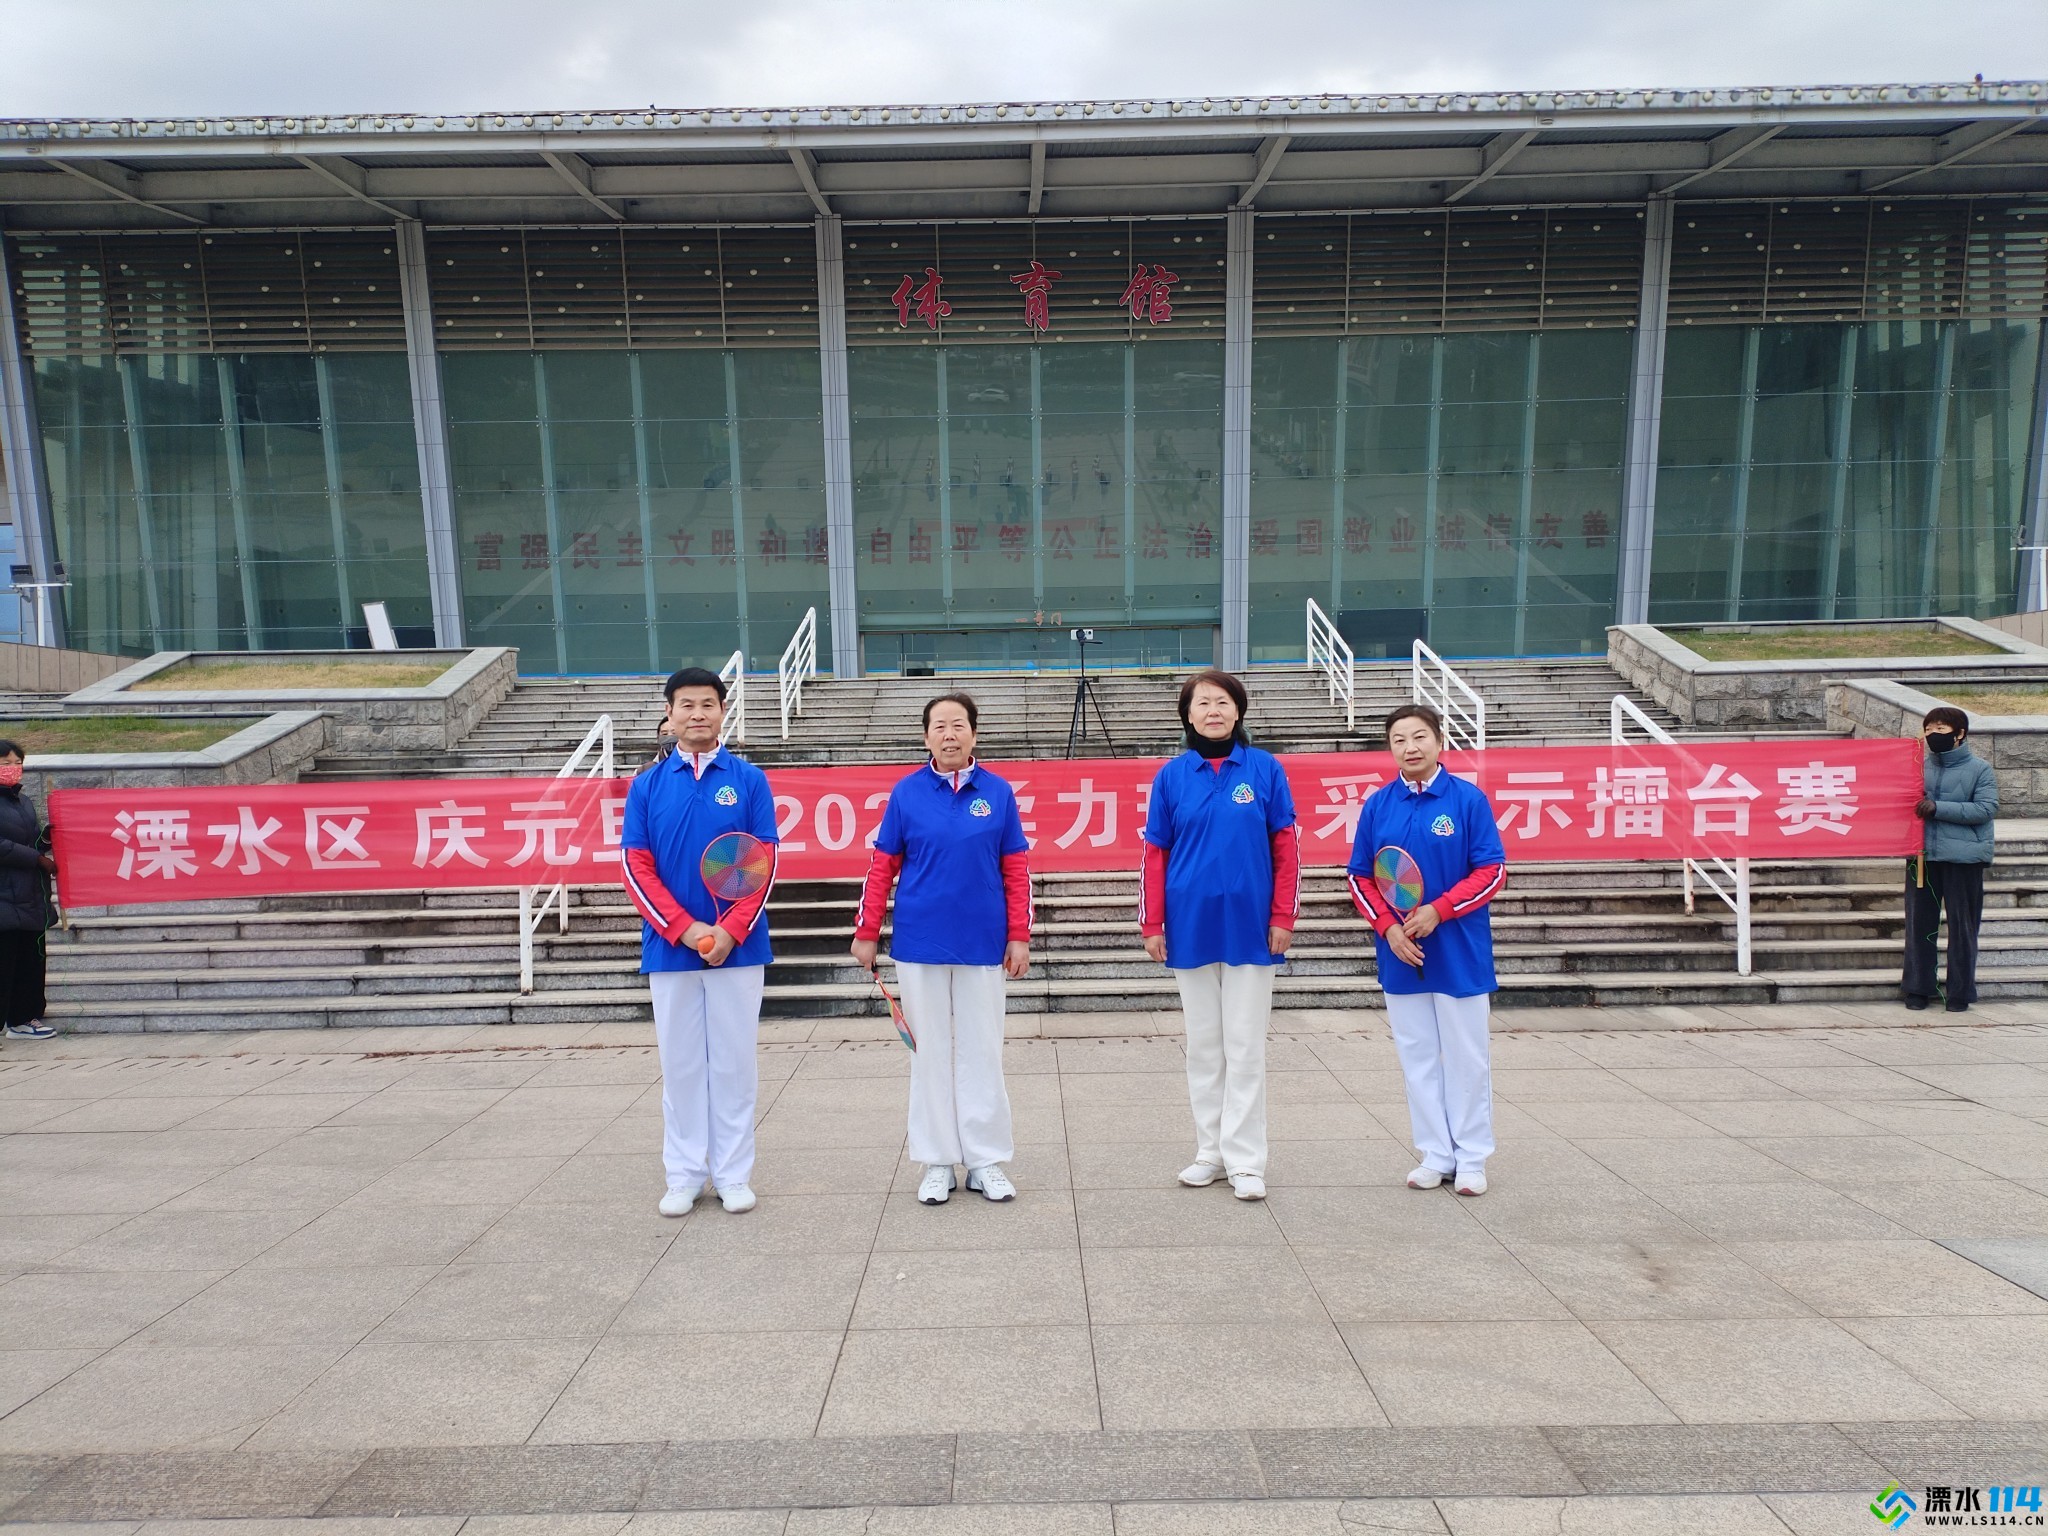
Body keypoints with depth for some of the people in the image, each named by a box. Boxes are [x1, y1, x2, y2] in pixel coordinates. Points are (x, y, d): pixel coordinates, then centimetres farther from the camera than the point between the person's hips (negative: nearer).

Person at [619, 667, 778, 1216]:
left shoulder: (749, 780, 1)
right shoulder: (647, 784, 4)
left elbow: (765, 862, -2)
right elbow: (635, 866, -1)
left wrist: (730, 930, -13)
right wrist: (685, 928, -12)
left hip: (738, 946, -1)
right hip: (669, 947, 1)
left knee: (734, 1061, 7)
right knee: (680, 1064, 10)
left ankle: (733, 1175, 19)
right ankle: (684, 1176, 22)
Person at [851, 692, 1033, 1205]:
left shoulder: (998, 792, 1)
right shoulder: (906, 792, 0)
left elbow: (1016, 869, 3)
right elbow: (882, 866, 3)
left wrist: (1019, 936, 0)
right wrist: (866, 933, 2)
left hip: (983, 946, 0)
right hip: (920, 946, 0)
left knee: (983, 1053, 8)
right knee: (930, 1053, 9)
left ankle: (986, 1161, 20)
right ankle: (938, 1162, 21)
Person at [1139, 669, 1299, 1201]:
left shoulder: (1264, 769, -2)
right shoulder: (1172, 775, 2)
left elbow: (1286, 847, 0)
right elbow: (1154, 853, 4)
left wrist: (1283, 917, -4)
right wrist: (1151, 924, 1)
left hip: (1249, 927, -2)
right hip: (1191, 927, 2)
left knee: (1245, 1047, 4)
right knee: (1203, 1044, 11)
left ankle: (1245, 1161, 11)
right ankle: (1211, 1151, 22)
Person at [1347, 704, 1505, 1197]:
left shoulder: (1469, 799, -6)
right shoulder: (1377, 805, 3)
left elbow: (1492, 870, -7)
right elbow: (1360, 876, 6)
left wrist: (1439, 911, -17)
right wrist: (1388, 926, -9)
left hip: (1460, 954, -3)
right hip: (1400, 954, 3)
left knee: (1466, 1058, 7)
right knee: (1418, 1058, 10)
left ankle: (1471, 1159, 20)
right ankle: (1436, 1156, 22)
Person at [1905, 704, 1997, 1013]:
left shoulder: (1980, 770, 0)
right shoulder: (1921, 766, 10)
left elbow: (1986, 809, -11)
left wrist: (1938, 808, -18)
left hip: (1963, 858, -3)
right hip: (1922, 857, 3)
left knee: (1962, 925, 4)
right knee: (1919, 923, 5)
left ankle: (1961, 991, 14)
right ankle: (1918, 988, 14)